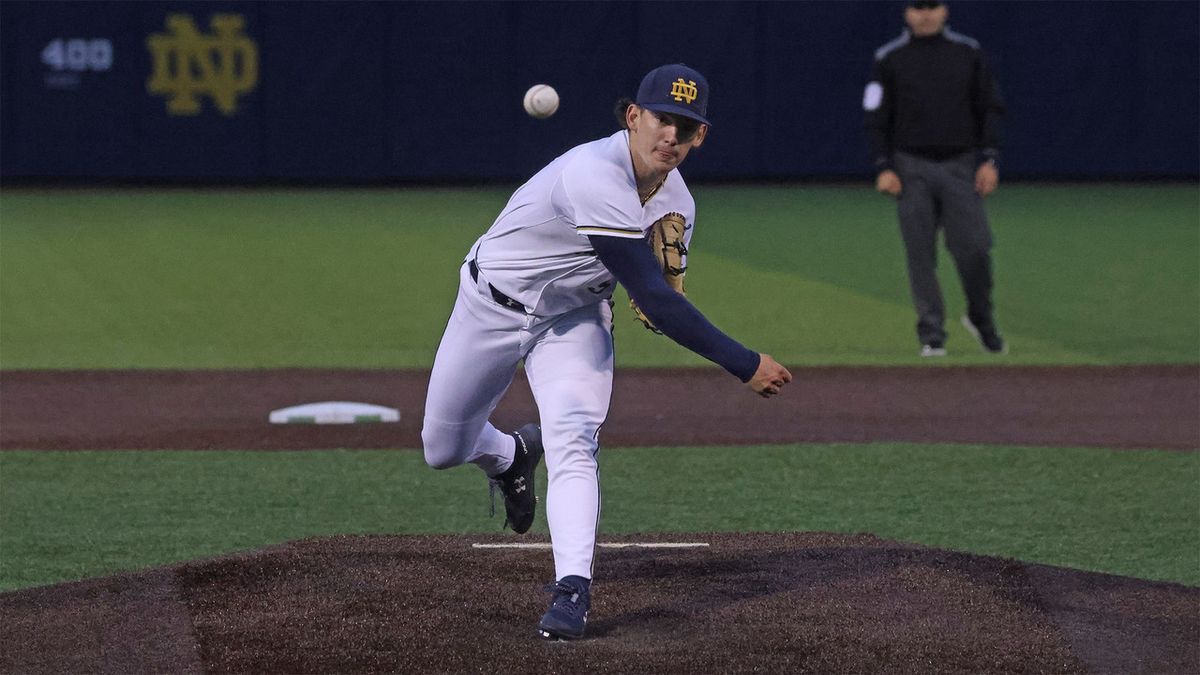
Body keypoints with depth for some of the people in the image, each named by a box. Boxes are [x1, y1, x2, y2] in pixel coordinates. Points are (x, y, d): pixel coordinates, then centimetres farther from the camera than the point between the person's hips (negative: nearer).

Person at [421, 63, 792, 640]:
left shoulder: (676, 204, -11)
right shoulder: (595, 176, -36)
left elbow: (657, 298, 3)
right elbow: (653, 298, -38)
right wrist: (745, 366, -36)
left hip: (574, 319, 3)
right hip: (492, 305, -3)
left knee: (573, 442, -22)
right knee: (443, 449, 9)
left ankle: (572, 592, -27)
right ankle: (511, 456, 43)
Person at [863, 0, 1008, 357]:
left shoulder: (968, 53, 6)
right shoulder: (890, 59, 4)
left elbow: (991, 109, 7)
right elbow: (876, 118, 4)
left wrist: (989, 160, -4)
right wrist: (883, 168, -7)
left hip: (961, 166, 0)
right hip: (912, 169, 0)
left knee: (974, 247, -9)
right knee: (920, 256, -3)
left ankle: (982, 319, 14)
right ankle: (931, 336, 2)